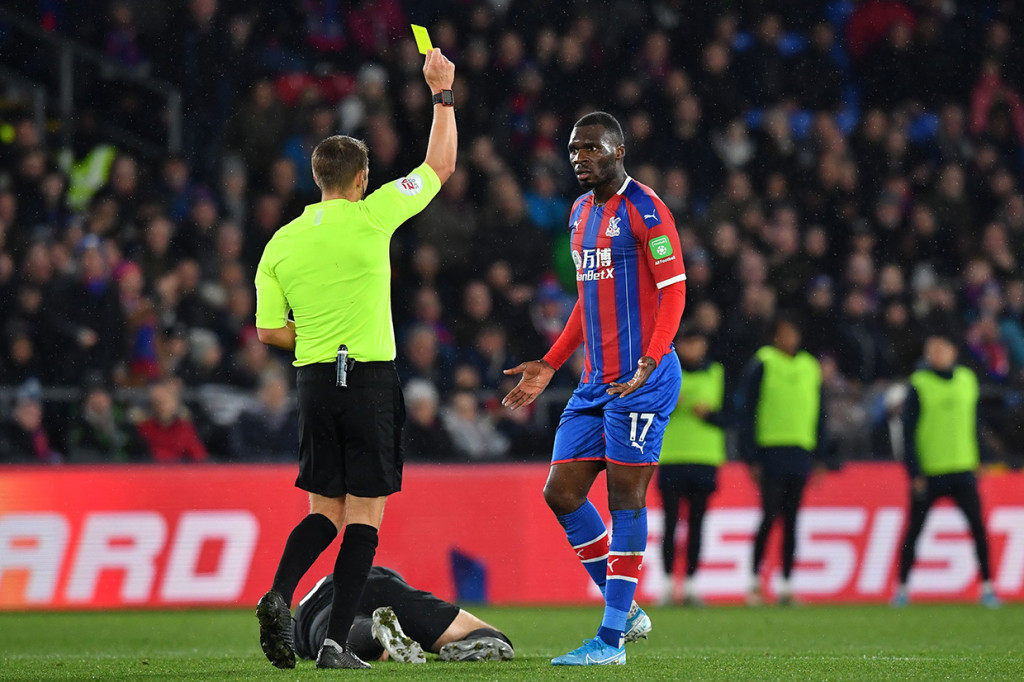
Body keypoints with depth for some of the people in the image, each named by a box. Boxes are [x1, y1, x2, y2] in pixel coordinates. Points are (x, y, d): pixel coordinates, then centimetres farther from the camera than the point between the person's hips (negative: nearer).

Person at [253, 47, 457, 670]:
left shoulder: (281, 243, 5)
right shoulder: (370, 219, -7)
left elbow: (268, 330, 6)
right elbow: (440, 165, 4)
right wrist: (443, 93, 13)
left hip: (314, 382, 4)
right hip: (372, 379, -4)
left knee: (325, 512, 14)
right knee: (364, 516, 0)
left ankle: (280, 596, -11)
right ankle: (337, 642, -6)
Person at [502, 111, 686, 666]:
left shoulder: (644, 210, -9)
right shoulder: (581, 213, 17)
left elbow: (673, 292, -14)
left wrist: (648, 362, -26)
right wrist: (549, 365, 22)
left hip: (641, 380, -9)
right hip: (594, 381, 9)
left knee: (626, 497, -8)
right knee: (561, 493, 5)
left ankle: (612, 638, -6)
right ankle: (626, 611, 15)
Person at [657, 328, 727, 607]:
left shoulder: (716, 374, 10)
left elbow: (727, 415, 9)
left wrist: (708, 413, -10)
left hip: (704, 458, 1)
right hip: (671, 457, -1)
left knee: (696, 524, 1)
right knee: (670, 523, -3)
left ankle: (690, 585, 5)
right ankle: (668, 584, 1)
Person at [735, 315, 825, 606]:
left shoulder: (810, 368, 13)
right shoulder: (761, 366, -2)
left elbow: (818, 414, 18)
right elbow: (746, 412, -4)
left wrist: (819, 457, 13)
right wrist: (751, 458, -9)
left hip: (800, 455, 5)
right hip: (770, 454, -5)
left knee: (791, 520, 5)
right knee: (770, 515, -10)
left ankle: (786, 585, 8)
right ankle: (754, 579, 0)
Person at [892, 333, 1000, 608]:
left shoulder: (967, 380, 8)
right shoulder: (918, 385, -5)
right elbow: (909, 432, -6)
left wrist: (976, 461, 12)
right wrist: (914, 473, -11)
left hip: (962, 471, 3)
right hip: (927, 472, -3)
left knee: (978, 527, -5)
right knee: (913, 531, 3)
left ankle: (987, 586, 1)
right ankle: (902, 588, 14)